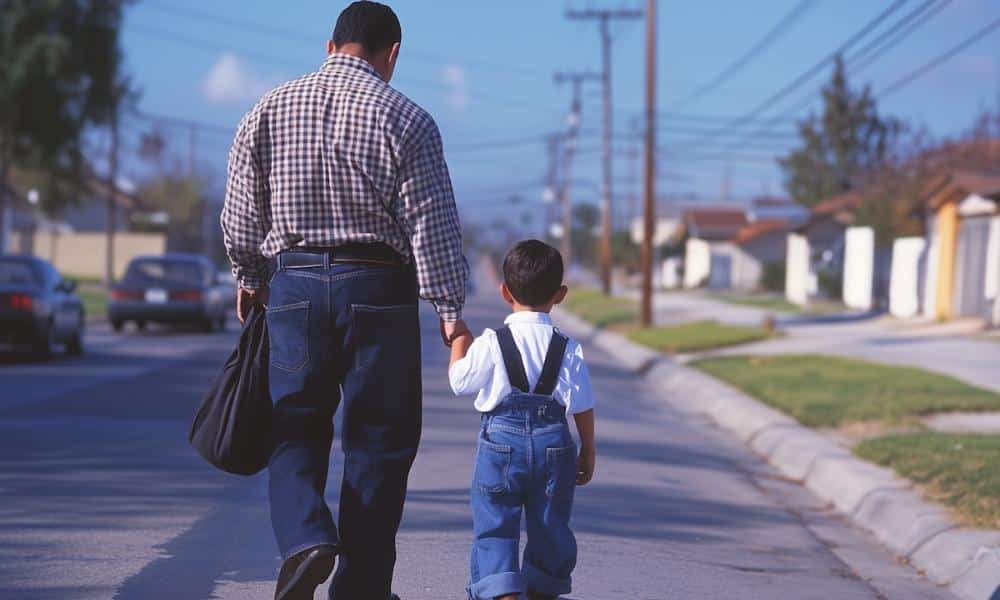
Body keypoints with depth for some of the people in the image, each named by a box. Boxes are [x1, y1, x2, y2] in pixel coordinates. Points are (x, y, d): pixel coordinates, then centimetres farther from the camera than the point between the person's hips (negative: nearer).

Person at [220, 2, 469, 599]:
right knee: (378, 440, 7)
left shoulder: (270, 111, 4)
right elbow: (433, 225, -8)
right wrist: (451, 310, -4)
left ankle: (305, 538, -15)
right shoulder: (406, 119, -5)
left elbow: (241, 214, 8)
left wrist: (250, 278, 23)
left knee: (297, 429, 12)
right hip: (380, 287, -2)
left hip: (294, 282, 2)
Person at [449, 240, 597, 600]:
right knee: (549, 522, 17)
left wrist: (459, 338, 18)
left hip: (502, 439, -2)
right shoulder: (568, 350, -1)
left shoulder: (491, 344, -7)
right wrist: (588, 452, 12)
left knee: (494, 523, 0)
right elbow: (582, 406, 1)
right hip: (554, 441, 2)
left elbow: (459, 381, 3)